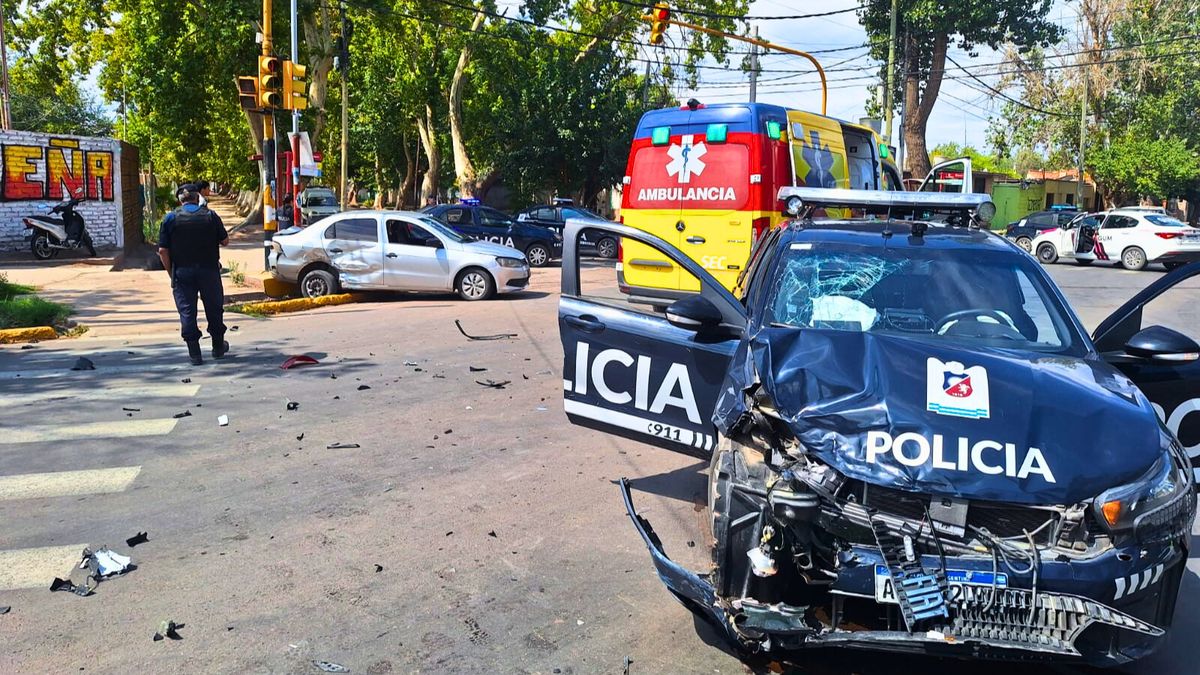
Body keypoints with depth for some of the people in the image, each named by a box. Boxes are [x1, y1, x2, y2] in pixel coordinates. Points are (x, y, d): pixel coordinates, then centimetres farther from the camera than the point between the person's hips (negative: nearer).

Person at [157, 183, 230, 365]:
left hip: (182, 273, -1)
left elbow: (163, 251, -4)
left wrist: (171, 273, 5)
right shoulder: (210, 216, 0)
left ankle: (194, 353, 3)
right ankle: (218, 347, 25)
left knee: (187, 311, 4)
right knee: (214, 308, 14)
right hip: (208, 270, 1)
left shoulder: (170, 218, -1)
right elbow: (225, 241, 6)